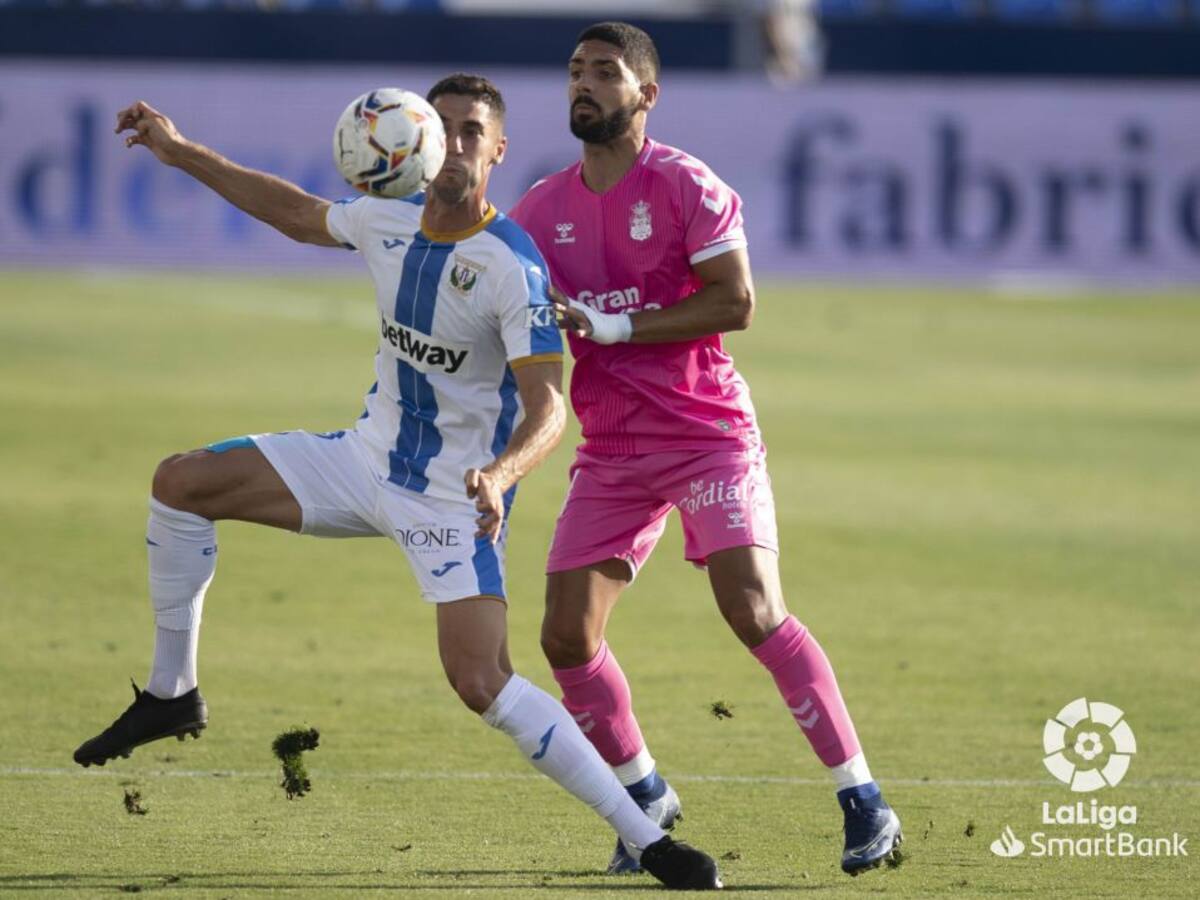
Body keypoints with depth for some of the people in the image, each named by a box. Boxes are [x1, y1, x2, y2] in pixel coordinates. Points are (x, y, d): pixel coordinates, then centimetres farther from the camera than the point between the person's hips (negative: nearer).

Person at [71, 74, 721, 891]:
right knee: (180, 482, 0)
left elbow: (548, 408, -27)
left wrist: (499, 476, -47)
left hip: (454, 496, -7)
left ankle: (647, 840, -19)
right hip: (368, 457, 7)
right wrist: (185, 155, 20)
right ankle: (171, 694, 15)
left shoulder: (514, 266, -23)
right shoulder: (391, 222, -2)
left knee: (482, 683, -23)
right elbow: (299, 214, 20)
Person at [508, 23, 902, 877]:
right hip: (612, 448, 6)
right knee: (567, 638, -2)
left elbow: (734, 302, -16)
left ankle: (864, 803, -11)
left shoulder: (686, 187, -10)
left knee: (758, 616, -18)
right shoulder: (541, 208, 7)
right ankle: (647, 798, 19)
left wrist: (613, 325, -20)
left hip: (708, 435, -6)